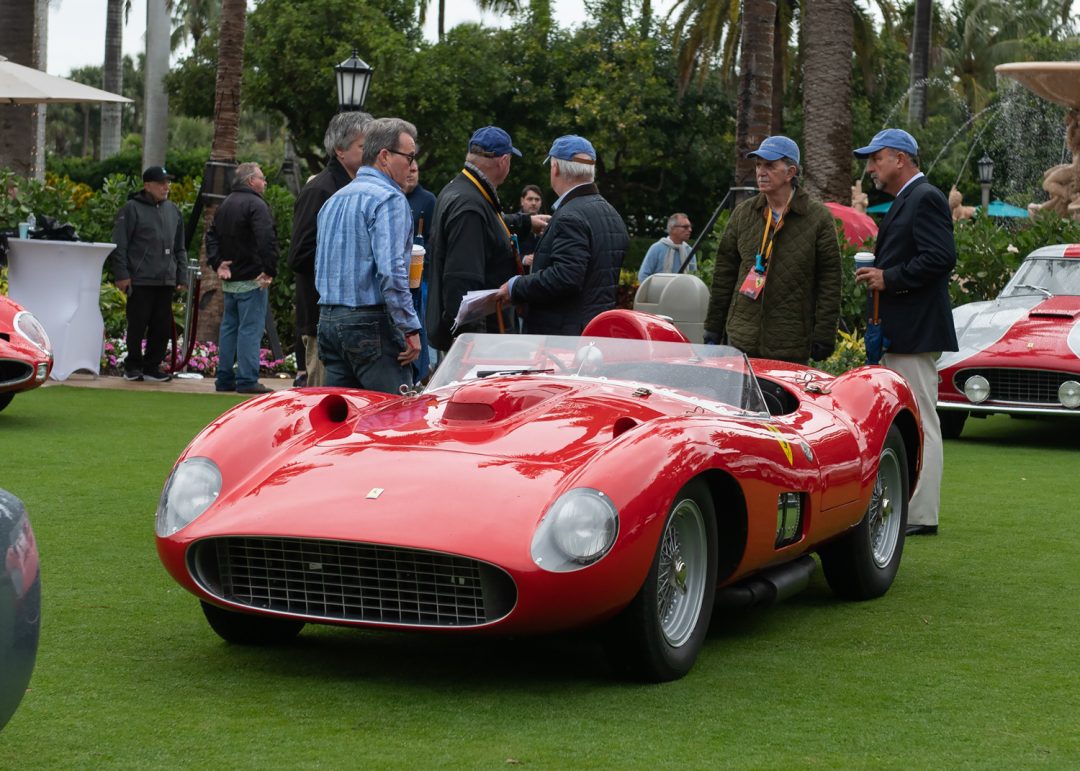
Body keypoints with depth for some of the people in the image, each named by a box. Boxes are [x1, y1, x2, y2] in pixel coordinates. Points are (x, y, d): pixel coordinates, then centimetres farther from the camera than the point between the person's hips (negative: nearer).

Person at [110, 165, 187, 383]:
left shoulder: (173, 210, 15)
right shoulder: (132, 209, -3)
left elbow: (180, 248, 21)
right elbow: (119, 245, -6)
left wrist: (182, 276, 14)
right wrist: (122, 275, -11)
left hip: (166, 281, 5)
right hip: (140, 280, -5)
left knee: (163, 326, 5)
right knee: (137, 325, 0)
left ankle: (152, 366, 14)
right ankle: (133, 366, 12)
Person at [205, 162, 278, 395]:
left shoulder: (225, 204, 16)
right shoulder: (255, 204, -13)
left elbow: (212, 235, 17)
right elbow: (267, 239, -24)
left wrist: (217, 262, 8)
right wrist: (269, 270, -20)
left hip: (229, 279, 9)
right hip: (252, 280, -9)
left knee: (229, 327, 14)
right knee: (251, 329, -7)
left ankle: (224, 378, 17)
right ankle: (247, 380, -9)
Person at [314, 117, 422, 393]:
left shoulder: (333, 201, 18)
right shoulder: (389, 199, -10)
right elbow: (391, 270, -20)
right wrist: (410, 329, -17)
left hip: (328, 319, 8)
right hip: (372, 325, -8)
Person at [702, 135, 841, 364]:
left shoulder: (818, 218, 0)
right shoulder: (743, 214, 11)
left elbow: (829, 281, -2)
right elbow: (723, 274, 15)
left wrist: (824, 336, -7)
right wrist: (713, 330, 12)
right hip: (741, 341, 3)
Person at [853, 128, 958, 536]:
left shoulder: (925, 199, -12)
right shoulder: (905, 201, 20)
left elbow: (941, 258, -22)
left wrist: (889, 278, -18)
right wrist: (877, 275, 11)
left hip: (916, 333, -11)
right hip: (899, 333, 11)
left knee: (920, 423, -7)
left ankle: (922, 516, -5)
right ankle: (907, 509, 19)